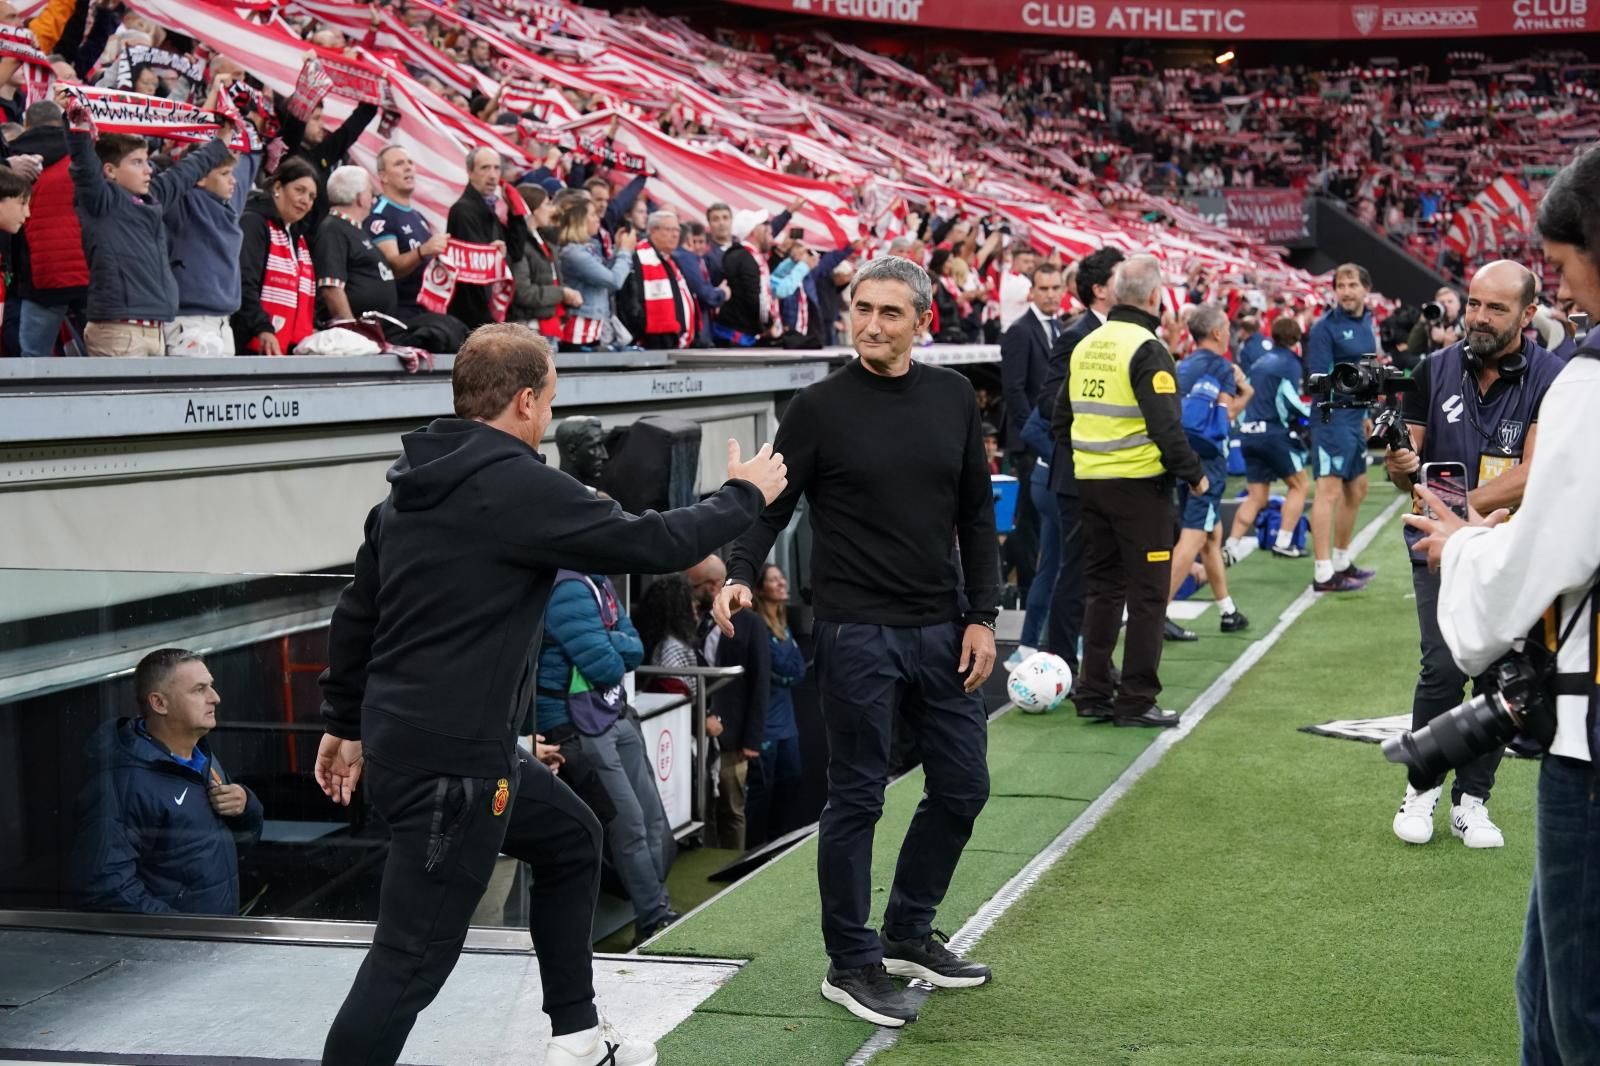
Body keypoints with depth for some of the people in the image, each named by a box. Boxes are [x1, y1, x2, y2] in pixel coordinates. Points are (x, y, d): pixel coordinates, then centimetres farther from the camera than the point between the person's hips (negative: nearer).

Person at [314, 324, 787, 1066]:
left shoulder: (413, 486, 10)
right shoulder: (519, 486, -17)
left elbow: (355, 615, 16)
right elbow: (654, 544, -12)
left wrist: (344, 722, 26)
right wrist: (745, 495, 4)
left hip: (403, 740, 10)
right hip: (451, 761, -10)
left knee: (571, 839, 26)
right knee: (411, 961, -6)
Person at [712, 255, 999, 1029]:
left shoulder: (952, 397, 5)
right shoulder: (820, 407, -7)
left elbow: (976, 515, 9)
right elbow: (772, 505, -7)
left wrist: (982, 616, 4)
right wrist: (740, 575, -25)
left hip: (942, 630, 5)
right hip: (857, 635, -5)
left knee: (962, 788, 12)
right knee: (856, 799, 2)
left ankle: (908, 934, 31)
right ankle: (851, 964, 14)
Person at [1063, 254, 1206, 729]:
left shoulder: (1085, 346, 9)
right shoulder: (1146, 350, -14)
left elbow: (1063, 416, 16)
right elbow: (1165, 424, -18)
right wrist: (1194, 474, -8)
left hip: (1090, 481, 7)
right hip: (1140, 482, -7)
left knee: (1102, 587, 15)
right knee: (1147, 593, 1)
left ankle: (1093, 692, 17)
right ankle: (1136, 700, 2)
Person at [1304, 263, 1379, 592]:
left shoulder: (1367, 323, 12)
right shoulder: (1325, 327, -13)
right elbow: (1319, 380, -17)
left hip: (1355, 417, 9)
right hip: (1333, 417, -9)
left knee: (1356, 490, 18)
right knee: (1329, 491, -10)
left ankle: (1341, 562, 32)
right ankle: (1324, 574, -8)